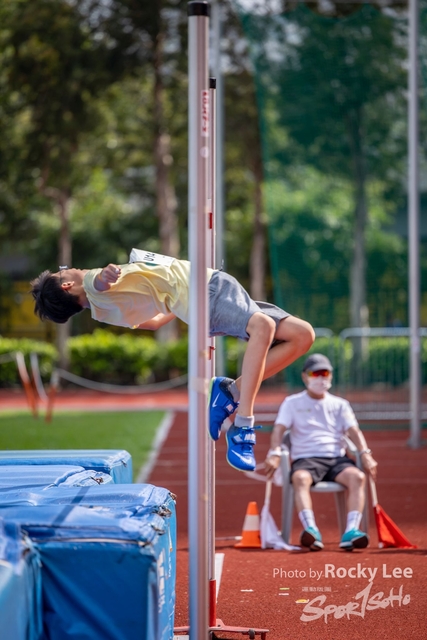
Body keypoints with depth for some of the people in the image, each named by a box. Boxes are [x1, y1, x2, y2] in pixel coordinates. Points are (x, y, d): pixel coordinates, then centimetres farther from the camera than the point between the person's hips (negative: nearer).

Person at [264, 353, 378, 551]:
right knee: (300, 478, -37)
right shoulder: (292, 403, 15)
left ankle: (351, 532, -42)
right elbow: (279, 429, 1)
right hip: (305, 459, -2)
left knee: (357, 476, -30)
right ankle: (311, 530, -54)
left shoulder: (340, 405, 21)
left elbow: (354, 430, 7)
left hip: (337, 459, 2)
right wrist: (274, 453, -19)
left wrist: (365, 454, -12)